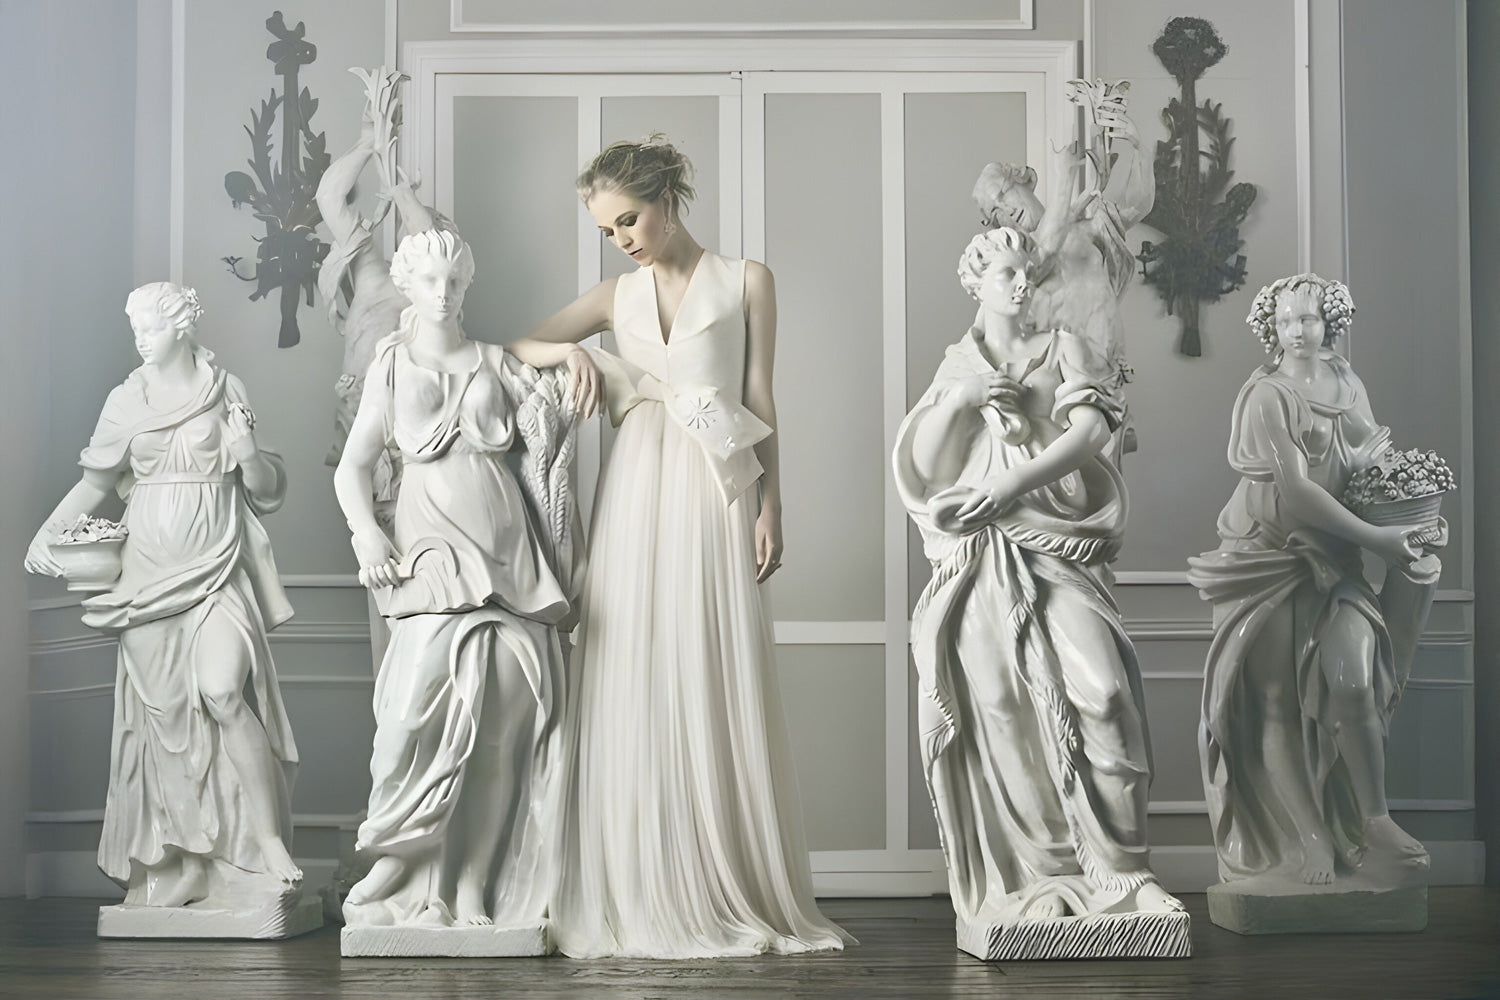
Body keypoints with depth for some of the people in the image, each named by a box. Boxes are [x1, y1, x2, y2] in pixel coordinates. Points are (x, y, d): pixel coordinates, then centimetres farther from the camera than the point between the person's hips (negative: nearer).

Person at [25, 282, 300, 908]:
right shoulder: (129, 399, 9)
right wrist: (47, 533, 5)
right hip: (149, 567, 2)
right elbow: (96, 480, 17)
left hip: (216, 565, -2)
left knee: (220, 690, -20)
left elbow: (267, 490, 8)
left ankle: (267, 839, -16)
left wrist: (248, 453, -12)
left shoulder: (226, 393, 6)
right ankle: (167, 866, 6)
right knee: (161, 705, -1)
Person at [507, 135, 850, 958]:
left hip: (715, 494, -2)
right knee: (634, 688, -2)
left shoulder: (745, 281, 8)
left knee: (720, 690, -3)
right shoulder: (616, 296, 15)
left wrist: (769, 505, -2)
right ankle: (640, 898, 4)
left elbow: (761, 399, 5)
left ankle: (735, 896, 4)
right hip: (637, 490, 2)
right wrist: (565, 354, -4)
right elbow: (516, 350, 17)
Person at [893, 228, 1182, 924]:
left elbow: (1090, 431, 0)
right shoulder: (956, 365, 21)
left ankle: (1117, 872, -16)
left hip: (1054, 547, -1)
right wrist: (956, 401, -4)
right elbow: (922, 467, 12)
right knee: (996, 704, -13)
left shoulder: (1064, 349, 17)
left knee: (1098, 688, -21)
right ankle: (1023, 884, -9)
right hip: (979, 559, 1)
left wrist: (1013, 483, -14)